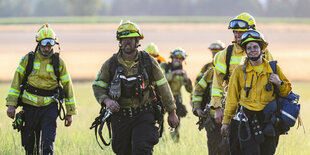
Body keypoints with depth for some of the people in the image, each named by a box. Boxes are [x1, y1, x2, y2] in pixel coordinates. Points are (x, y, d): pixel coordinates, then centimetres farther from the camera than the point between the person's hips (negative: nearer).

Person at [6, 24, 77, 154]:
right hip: (30, 106, 1)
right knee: (29, 144, 8)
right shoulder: (28, 59, 1)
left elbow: (67, 86, 6)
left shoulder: (58, 62, 1)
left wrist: (70, 112, 5)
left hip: (50, 107, -1)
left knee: (47, 144, -12)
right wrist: (11, 104, -4)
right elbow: (17, 81, 4)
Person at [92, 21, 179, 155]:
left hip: (143, 116, -2)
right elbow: (98, 87, 4)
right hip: (120, 117, 2)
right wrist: (106, 101, -17)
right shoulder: (110, 64, 0)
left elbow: (163, 87, 6)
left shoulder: (149, 62, -1)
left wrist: (172, 112, 9)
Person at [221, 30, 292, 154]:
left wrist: (279, 83, -6)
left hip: (268, 120, 2)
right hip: (247, 119, -2)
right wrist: (226, 121, 7)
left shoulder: (274, 69, 8)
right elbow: (232, 98, 9)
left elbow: (287, 91, 16)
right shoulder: (239, 71, 5)